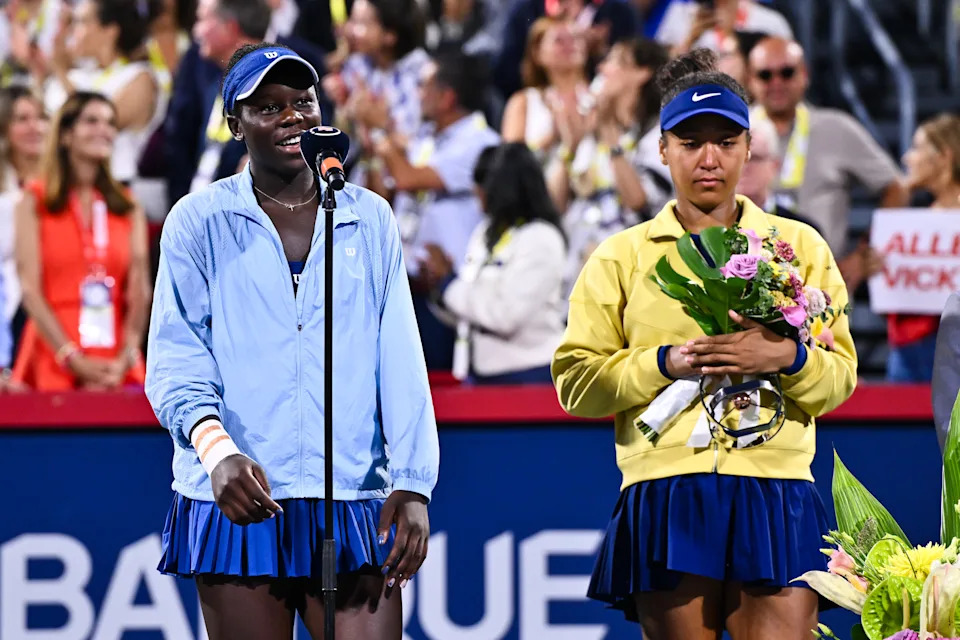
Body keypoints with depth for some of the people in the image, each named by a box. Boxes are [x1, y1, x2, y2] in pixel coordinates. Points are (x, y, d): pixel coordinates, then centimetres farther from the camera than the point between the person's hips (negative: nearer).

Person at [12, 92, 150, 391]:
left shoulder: (128, 207, 13)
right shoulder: (35, 201, 4)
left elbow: (139, 290, 4)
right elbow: (30, 290, -4)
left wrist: (126, 359, -11)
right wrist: (73, 360, -13)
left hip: (117, 367, 2)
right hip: (54, 364, -2)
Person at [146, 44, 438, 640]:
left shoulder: (369, 218, 13)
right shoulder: (200, 221, 7)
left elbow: (401, 361, 8)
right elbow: (175, 356, -2)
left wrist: (413, 482, -5)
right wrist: (215, 448, -21)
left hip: (356, 503, 1)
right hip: (238, 501, -1)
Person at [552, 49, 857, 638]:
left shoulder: (801, 247, 16)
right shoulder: (622, 257, 14)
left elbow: (841, 373, 10)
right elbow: (575, 382, 6)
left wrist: (787, 356, -12)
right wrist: (667, 363, -9)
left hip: (774, 495, 0)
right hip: (665, 494, 0)